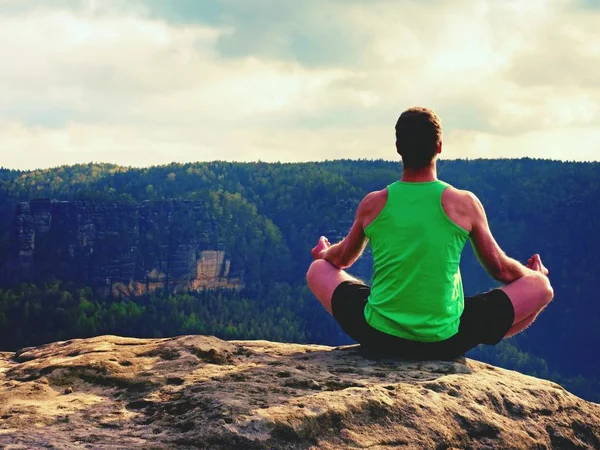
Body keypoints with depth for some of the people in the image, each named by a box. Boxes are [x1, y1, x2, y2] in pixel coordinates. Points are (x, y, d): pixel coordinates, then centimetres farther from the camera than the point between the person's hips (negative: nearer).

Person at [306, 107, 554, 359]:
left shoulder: (373, 204, -3)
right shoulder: (464, 203, -8)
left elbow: (343, 259, 17)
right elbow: (500, 269, 5)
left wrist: (323, 253, 42)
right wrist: (531, 273, 28)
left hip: (378, 338, 3)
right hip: (445, 342, -2)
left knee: (318, 269, 26)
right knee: (540, 286, 12)